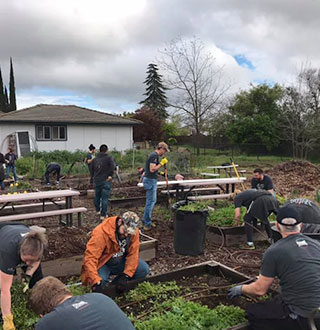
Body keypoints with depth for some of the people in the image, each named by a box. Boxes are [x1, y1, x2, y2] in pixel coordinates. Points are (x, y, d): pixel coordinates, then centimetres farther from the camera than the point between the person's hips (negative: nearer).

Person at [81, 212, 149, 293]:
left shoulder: (133, 231, -15)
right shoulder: (101, 232, -29)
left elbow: (133, 254, -14)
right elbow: (90, 258, -34)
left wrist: (125, 276, -27)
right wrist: (96, 282, -44)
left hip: (120, 262, 4)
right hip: (103, 264, -4)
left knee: (144, 269, -16)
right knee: (100, 283, -33)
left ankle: (113, 286, -2)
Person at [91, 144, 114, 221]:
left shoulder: (94, 159, 10)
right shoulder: (109, 158, -6)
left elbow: (92, 170, 13)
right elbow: (112, 166, -21)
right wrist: (110, 175, -15)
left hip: (96, 181, 5)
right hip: (106, 181, -5)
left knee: (97, 196, 22)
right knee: (105, 198, -1)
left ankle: (98, 210, 40)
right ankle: (103, 215, -1)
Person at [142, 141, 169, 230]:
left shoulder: (154, 155, 16)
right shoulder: (154, 155, -16)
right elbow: (152, 169, -24)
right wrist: (161, 163, -17)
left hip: (151, 180, 11)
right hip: (150, 180, -11)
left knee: (152, 201, 16)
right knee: (151, 201, -6)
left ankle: (145, 220, 24)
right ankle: (147, 224, -1)